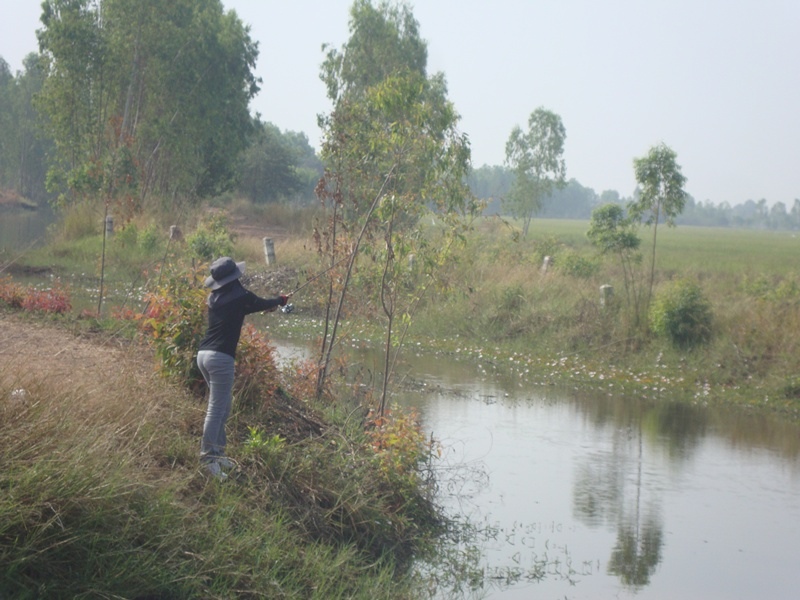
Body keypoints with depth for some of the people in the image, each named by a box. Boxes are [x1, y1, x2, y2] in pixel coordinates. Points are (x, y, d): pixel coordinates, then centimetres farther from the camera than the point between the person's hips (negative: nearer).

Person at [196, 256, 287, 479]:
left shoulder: (215, 298, 14)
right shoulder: (240, 296, -5)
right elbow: (262, 304, 15)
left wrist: (269, 305, 44)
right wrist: (280, 300, 37)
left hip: (203, 354, 8)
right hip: (221, 358, -8)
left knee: (223, 406, 18)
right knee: (216, 409, -8)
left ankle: (217, 453, 22)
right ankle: (207, 457, -12)